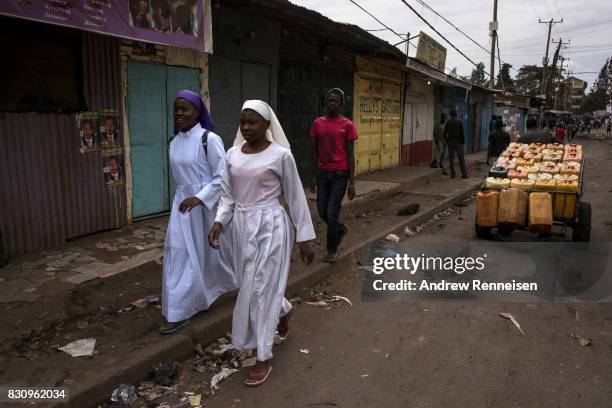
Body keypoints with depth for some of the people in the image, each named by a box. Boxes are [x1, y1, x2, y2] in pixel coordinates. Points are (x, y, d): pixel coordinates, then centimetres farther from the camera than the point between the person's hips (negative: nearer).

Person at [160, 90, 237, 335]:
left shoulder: (209, 139, -14)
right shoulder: (175, 143, 7)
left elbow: (222, 176, -16)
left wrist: (199, 198, -23)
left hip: (206, 204, -6)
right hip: (182, 203, 6)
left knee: (213, 251, 6)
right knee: (178, 252, 6)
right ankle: (179, 312, 18)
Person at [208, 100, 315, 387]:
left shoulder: (280, 155, -10)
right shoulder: (233, 154, 5)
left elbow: (295, 198, -6)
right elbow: (228, 196, 10)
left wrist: (305, 238, -4)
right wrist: (218, 223, -5)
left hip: (270, 226, -6)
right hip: (242, 226, 6)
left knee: (261, 289, -2)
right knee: (250, 286, 19)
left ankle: (264, 358, 15)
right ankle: (284, 310, 51)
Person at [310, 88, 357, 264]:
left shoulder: (347, 125, -4)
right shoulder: (317, 123, 7)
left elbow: (350, 154, -4)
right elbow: (316, 151, 12)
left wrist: (352, 182, -7)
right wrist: (314, 175, 12)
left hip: (340, 174, -4)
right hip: (323, 173, 4)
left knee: (331, 213, -4)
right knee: (322, 211, 7)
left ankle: (332, 250, 14)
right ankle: (341, 229, 38)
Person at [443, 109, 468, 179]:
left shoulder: (448, 122, 2)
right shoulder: (459, 122, -5)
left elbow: (445, 134, 2)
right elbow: (462, 133, -8)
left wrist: (447, 141, 12)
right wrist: (463, 141, 2)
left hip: (450, 142, 2)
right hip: (458, 142, -2)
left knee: (451, 159, 6)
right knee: (461, 159, 2)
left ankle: (452, 174, 6)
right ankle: (464, 174, 3)